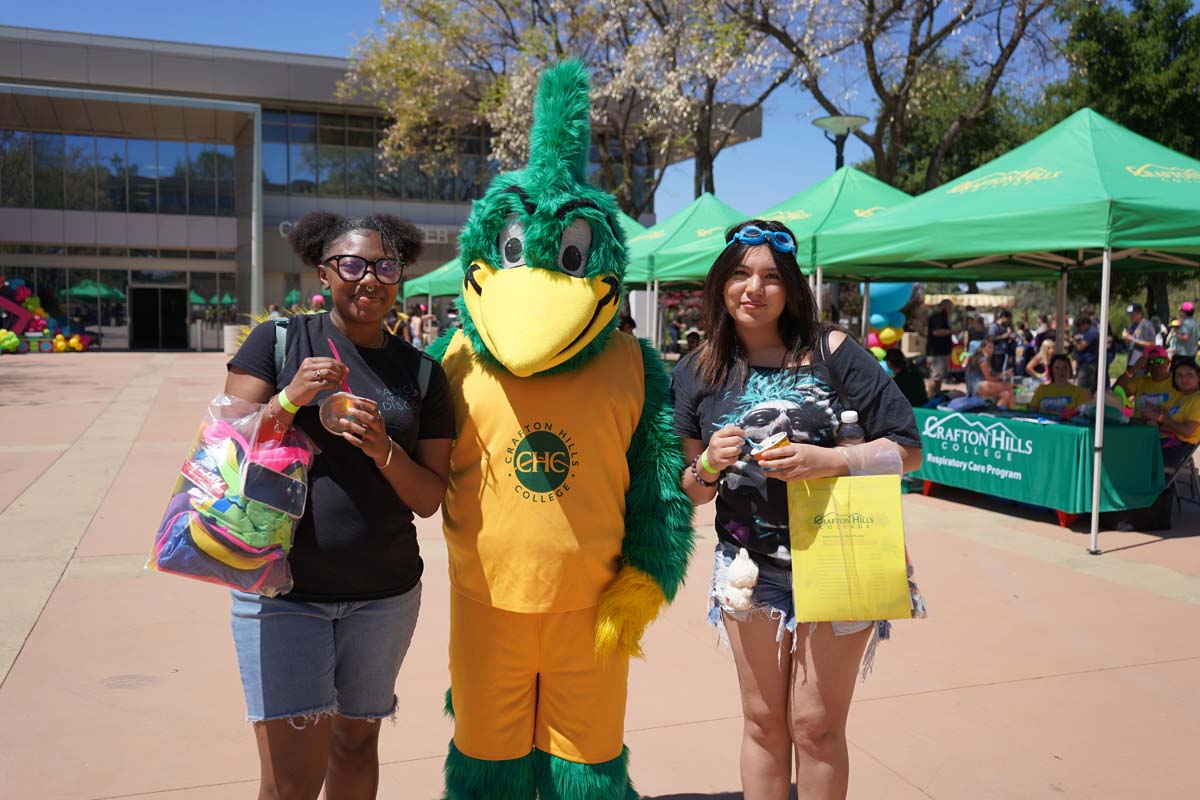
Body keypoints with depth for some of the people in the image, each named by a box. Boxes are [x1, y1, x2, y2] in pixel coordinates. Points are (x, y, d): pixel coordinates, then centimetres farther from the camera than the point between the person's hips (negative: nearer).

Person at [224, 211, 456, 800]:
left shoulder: (421, 373, 4)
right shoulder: (277, 342, -1)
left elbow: (430, 498, 2)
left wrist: (383, 449, -17)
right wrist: (289, 401, -19)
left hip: (384, 594, 3)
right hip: (281, 586, -2)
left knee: (356, 741, 16)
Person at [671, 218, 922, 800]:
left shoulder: (832, 352, -8)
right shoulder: (697, 373, 0)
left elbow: (907, 449, -7)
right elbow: (691, 494, 6)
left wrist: (827, 460, -22)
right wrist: (708, 466, -15)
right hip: (749, 567, 3)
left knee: (816, 725, 6)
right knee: (763, 722, 13)